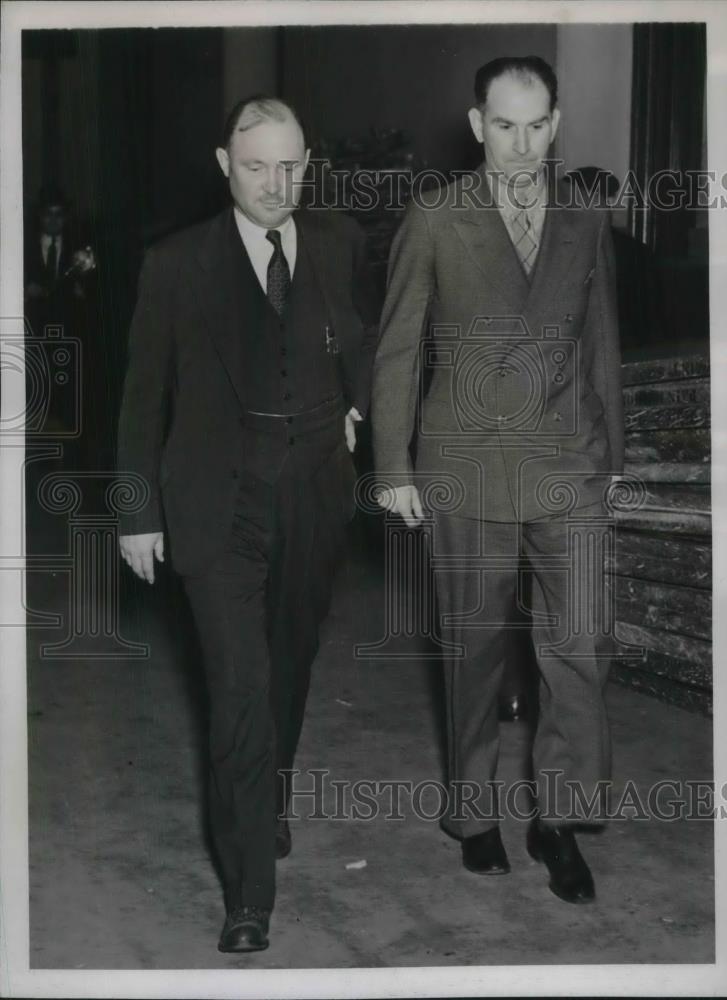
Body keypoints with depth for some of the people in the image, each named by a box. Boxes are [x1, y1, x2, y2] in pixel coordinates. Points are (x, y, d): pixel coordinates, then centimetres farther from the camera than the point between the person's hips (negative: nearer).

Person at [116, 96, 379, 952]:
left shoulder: (340, 244, 1)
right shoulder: (177, 265, -7)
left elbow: (368, 334, 22)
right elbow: (145, 395, -1)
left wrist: (356, 405, 9)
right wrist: (139, 512, 1)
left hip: (315, 500, 4)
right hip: (219, 505, -3)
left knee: (290, 667, 19)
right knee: (240, 689, -8)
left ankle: (270, 801, 45)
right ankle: (248, 891, 1)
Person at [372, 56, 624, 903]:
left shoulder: (586, 222, 8)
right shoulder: (432, 220, -1)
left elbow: (602, 349, 14)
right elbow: (395, 350, 2)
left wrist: (613, 456, 14)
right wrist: (392, 468, -1)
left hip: (570, 469, 2)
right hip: (466, 470, -2)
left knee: (581, 649, -3)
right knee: (474, 649, 8)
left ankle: (558, 820, 14)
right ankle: (474, 814, 25)